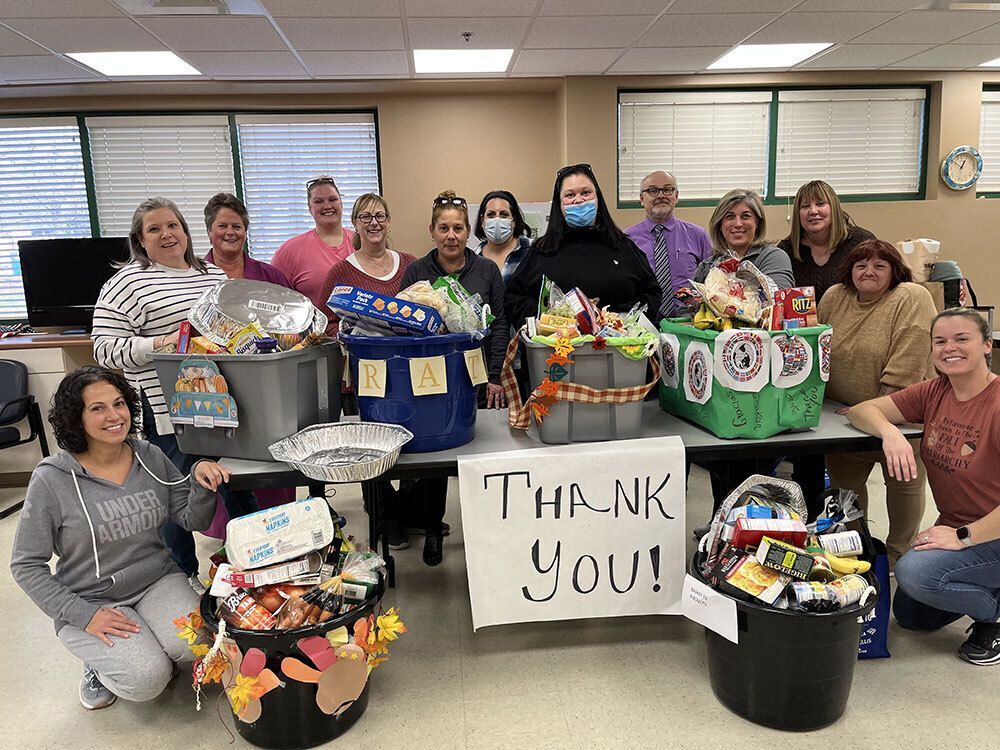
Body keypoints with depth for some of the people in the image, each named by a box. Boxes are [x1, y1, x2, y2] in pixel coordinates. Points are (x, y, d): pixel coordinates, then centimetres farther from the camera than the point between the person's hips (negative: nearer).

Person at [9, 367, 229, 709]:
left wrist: (200, 480, -21)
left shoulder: (150, 457, -3)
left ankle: (154, 653, 12)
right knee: (147, 679, -22)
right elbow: (27, 566, -7)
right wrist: (83, 614, -16)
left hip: (157, 581, 3)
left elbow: (192, 520, 0)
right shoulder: (52, 480, -14)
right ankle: (100, 664, 12)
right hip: (90, 601, -3)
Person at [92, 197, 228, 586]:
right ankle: (184, 576, 23)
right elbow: (106, 349, -10)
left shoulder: (215, 275, 14)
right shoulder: (127, 283, -5)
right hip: (168, 411, -5)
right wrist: (159, 344, -23)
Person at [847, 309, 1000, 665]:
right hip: (954, 527, 7)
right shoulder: (935, 392, -4)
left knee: (914, 572, -28)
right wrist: (889, 431, -28)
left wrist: (963, 536, -26)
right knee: (909, 615, 13)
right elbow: (861, 410, -7)